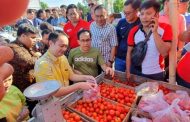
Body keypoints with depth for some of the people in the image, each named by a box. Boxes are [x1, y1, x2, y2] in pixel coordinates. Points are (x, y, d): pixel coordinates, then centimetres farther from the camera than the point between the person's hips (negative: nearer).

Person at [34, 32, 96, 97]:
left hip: (66, 96, 6)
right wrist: (79, 85, -28)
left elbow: (71, 75, 9)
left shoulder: (62, 57, 1)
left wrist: (86, 77, -8)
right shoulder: (42, 64, -23)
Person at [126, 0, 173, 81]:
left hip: (157, 74, -1)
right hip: (138, 73, 2)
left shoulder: (165, 29, -11)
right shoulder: (134, 31, -7)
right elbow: (129, 52, -1)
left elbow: (164, 53, -20)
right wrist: (128, 72, -2)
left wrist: (154, 32, -25)